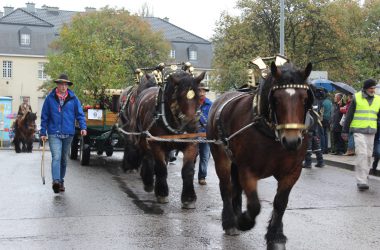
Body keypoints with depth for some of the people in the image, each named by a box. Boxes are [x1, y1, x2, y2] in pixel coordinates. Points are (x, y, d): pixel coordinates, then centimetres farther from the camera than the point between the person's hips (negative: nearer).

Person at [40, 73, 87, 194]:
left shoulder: (73, 98, 3)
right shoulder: (50, 98, 0)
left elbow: (80, 113, 5)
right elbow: (44, 116, 5)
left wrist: (83, 127, -10)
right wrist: (43, 132, 3)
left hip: (68, 134, 3)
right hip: (54, 134, -2)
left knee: (64, 159, 13)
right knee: (56, 157, -18)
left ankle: (61, 181, 25)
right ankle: (56, 181, -27)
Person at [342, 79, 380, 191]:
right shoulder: (356, 98, -2)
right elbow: (349, 115, 1)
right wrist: (345, 131, 0)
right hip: (358, 131, -4)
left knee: (368, 155, 9)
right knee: (361, 154, -13)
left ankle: (364, 176, 24)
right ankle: (361, 181, -14)